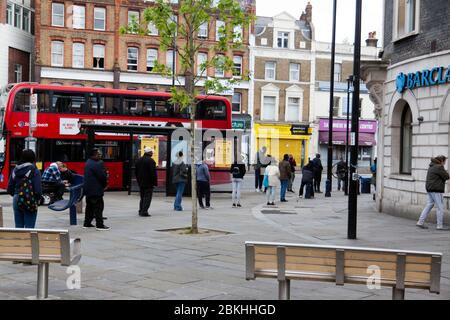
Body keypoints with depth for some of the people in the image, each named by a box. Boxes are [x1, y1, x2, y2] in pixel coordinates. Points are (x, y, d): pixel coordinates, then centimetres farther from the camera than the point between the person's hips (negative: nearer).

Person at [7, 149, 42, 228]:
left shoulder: (15, 170, 5)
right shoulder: (34, 171, -11)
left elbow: (10, 189, 7)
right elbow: (38, 190, -15)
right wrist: (37, 199, 2)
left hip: (17, 201, 5)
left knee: (18, 227, 12)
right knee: (29, 228, 0)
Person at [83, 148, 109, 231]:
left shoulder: (88, 162, 13)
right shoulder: (96, 164, -19)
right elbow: (102, 176, -19)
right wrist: (105, 184, -1)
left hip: (88, 189, 10)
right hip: (95, 190, -10)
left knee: (90, 206, 17)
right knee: (98, 207, -6)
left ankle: (87, 223, 22)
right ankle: (99, 225, -5)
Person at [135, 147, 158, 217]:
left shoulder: (139, 160, 11)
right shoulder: (151, 161, -14)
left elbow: (136, 172, 16)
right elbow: (153, 173, -17)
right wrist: (155, 183, -11)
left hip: (141, 183, 7)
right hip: (148, 183, -7)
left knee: (142, 197, 17)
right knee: (147, 198, -4)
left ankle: (141, 211, 19)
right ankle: (144, 212, -10)